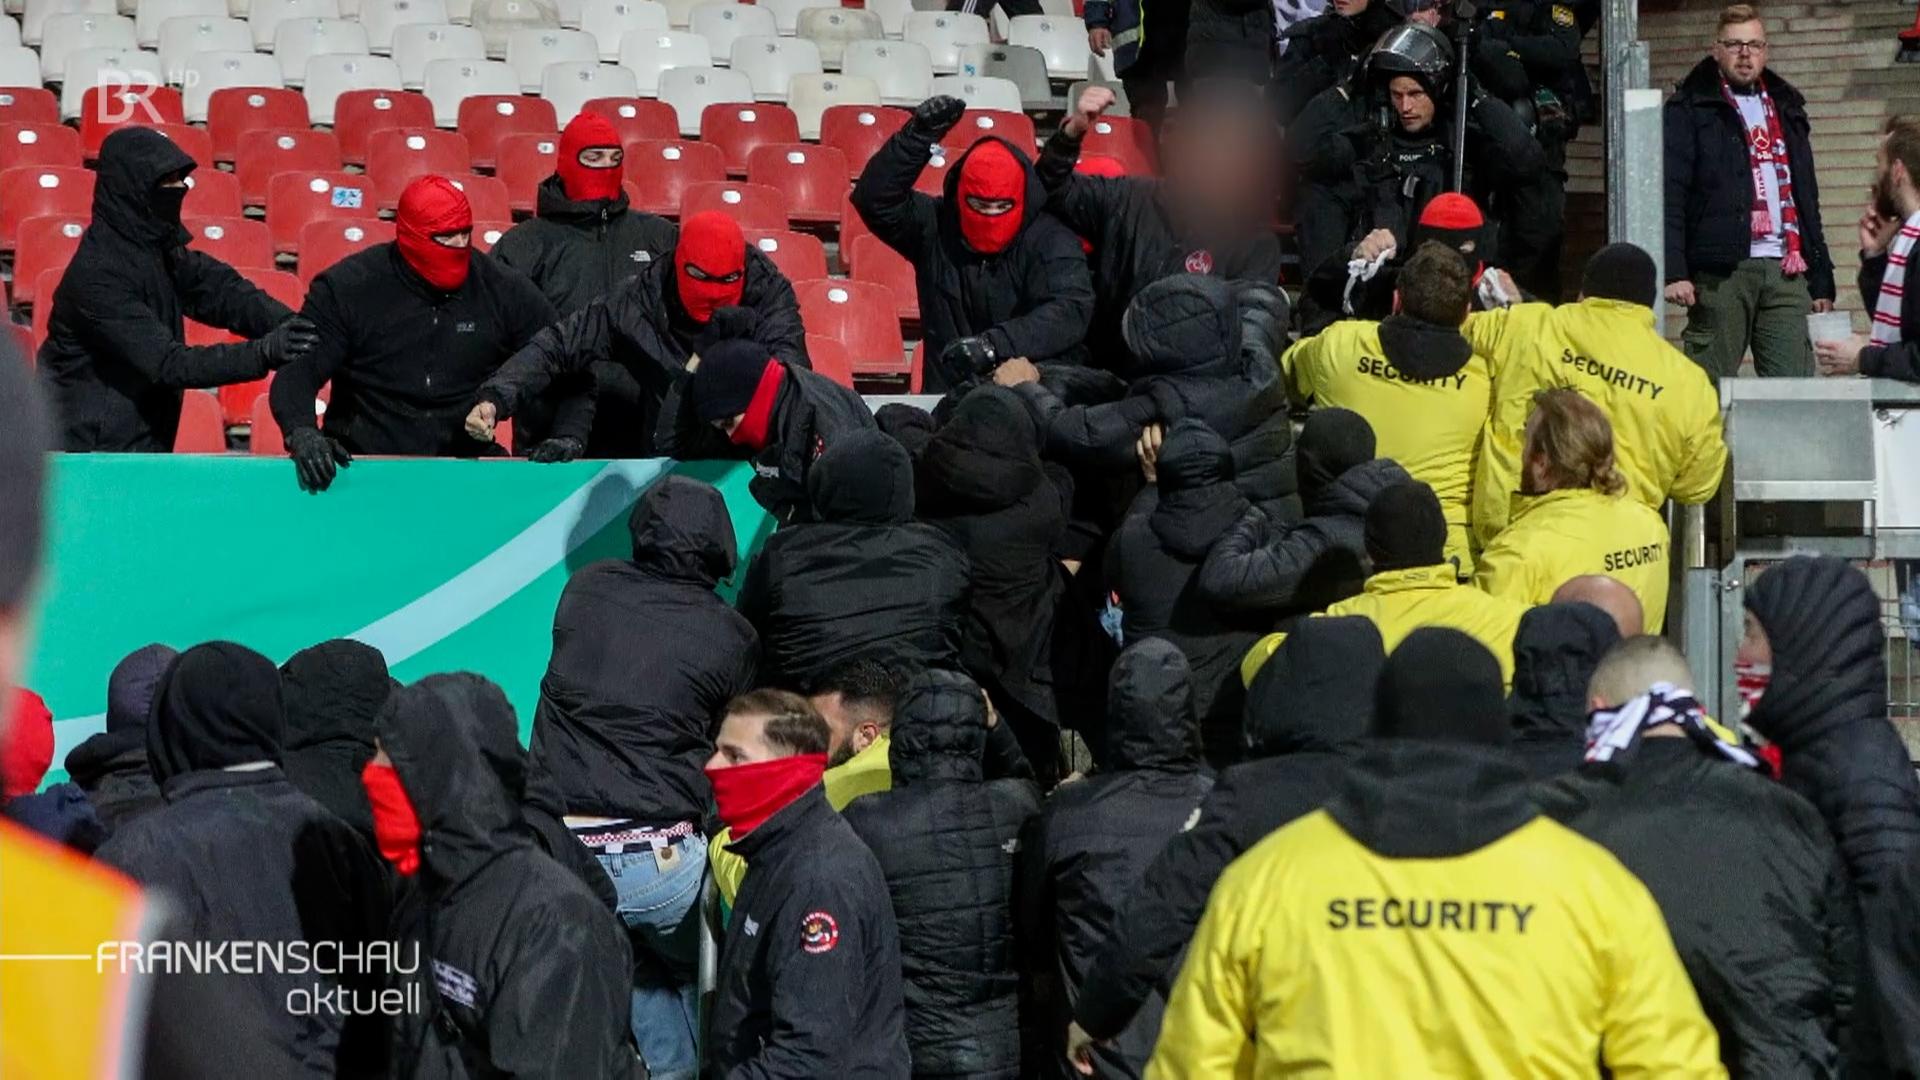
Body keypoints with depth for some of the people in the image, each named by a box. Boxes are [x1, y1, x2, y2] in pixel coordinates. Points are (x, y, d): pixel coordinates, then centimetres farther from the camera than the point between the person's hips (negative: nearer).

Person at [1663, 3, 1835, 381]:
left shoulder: (1786, 107, 21)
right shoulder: (1690, 109, 4)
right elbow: (1670, 196, -5)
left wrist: (1821, 279, 18)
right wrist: (1674, 271, -16)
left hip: (1785, 270, 5)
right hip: (1721, 272, -5)